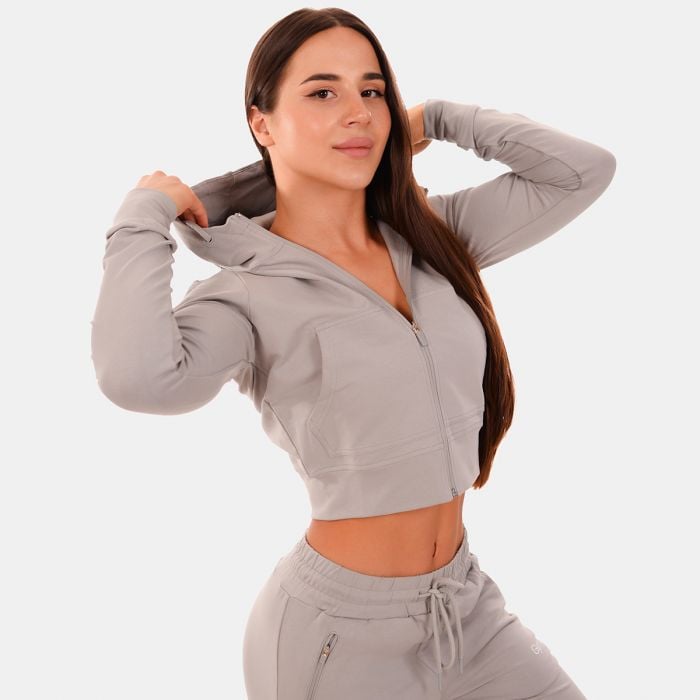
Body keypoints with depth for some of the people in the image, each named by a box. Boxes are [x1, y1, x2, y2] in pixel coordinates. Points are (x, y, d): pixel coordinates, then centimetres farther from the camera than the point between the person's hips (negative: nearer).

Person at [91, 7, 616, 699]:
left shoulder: (432, 234, 2)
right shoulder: (248, 295, -15)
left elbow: (584, 170, -2)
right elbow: (138, 377, -36)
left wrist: (436, 119, 5)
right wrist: (146, 212, -19)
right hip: (339, 630, -5)